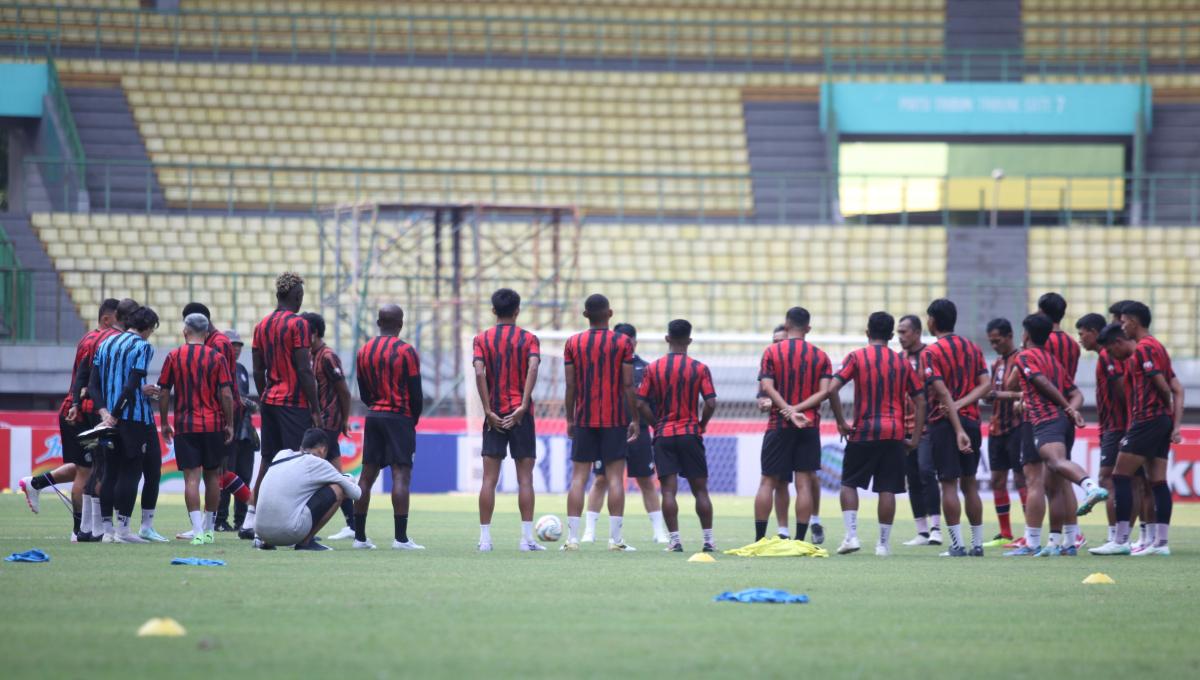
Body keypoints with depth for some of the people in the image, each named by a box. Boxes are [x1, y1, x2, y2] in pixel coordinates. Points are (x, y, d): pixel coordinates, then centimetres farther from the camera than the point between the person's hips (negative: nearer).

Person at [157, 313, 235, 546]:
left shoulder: (174, 357, 0)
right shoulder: (216, 358, -1)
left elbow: (164, 393, 1)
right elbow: (226, 394, -5)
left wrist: (164, 422, 11)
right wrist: (229, 424, 4)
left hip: (184, 426, -1)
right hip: (213, 424, 1)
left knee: (191, 477, -4)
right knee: (212, 476, 15)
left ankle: (197, 531, -15)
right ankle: (209, 529, 24)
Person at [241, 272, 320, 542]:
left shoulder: (262, 325, 11)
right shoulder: (298, 325, -10)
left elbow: (258, 371, 14)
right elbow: (304, 370, -13)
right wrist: (316, 409, -10)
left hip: (269, 401, 7)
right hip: (294, 403, -7)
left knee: (268, 461, 12)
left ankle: (250, 522, 11)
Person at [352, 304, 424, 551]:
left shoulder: (364, 351, 9)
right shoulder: (406, 352, -8)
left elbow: (364, 394, 13)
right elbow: (416, 394, -6)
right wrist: (413, 419, 9)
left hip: (373, 416, 6)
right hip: (400, 417, -6)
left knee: (367, 475, 8)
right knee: (401, 474, -8)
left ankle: (359, 537, 8)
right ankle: (400, 538, -14)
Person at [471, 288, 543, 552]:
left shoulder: (482, 339, 5)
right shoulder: (528, 338, 3)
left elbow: (479, 373, -9)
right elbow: (533, 367, -14)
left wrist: (488, 411, -9)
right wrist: (523, 406, -16)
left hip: (494, 416, 1)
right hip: (521, 416, -1)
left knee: (489, 479, 2)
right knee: (525, 479, 1)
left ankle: (485, 538, -2)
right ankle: (527, 538, -3)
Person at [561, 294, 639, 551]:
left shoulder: (573, 343, 2)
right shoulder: (622, 343, -3)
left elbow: (570, 386, 2)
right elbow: (628, 385, -4)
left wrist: (570, 420, 10)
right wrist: (635, 419, 3)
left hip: (584, 420, 2)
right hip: (615, 420, -2)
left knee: (578, 477, 3)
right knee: (615, 477, 0)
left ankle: (572, 538, -1)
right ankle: (615, 538, -5)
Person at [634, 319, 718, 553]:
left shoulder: (653, 368, -1)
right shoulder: (699, 369, -3)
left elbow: (641, 404, -4)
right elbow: (711, 403, -10)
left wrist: (657, 424, 7)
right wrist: (701, 425, 6)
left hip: (664, 435, 0)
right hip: (691, 435, 0)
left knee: (668, 490, -2)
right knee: (700, 489, 8)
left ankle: (674, 540, -8)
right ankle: (708, 540, 9)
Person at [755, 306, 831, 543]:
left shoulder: (772, 352, 1)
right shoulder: (821, 356, 5)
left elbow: (767, 387, -10)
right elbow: (825, 391, -5)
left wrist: (789, 410, -15)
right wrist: (800, 409, -3)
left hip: (779, 425, -1)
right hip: (810, 425, 1)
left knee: (768, 482, 5)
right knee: (804, 483, 0)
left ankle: (759, 539, 3)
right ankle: (799, 540, -4)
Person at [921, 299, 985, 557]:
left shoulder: (931, 352, -8)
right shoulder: (972, 347, 10)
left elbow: (943, 393, -16)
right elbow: (986, 384, 1)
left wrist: (958, 430, -19)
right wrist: (961, 404, -8)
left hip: (945, 421, -5)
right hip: (971, 419, 5)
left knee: (949, 483, -3)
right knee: (969, 483, 12)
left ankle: (957, 545, -7)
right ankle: (977, 543, 13)